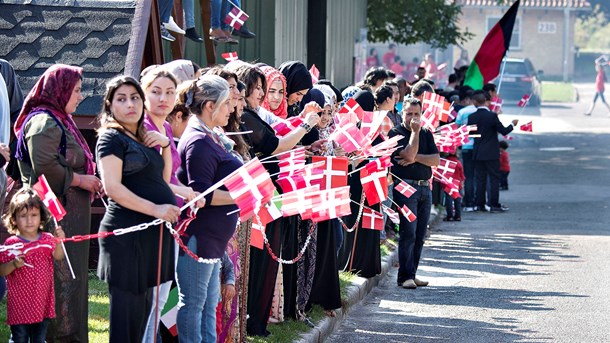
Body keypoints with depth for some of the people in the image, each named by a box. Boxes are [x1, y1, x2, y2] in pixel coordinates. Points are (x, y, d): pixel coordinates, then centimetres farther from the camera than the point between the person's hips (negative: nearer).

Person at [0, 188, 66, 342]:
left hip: (43, 303, 4)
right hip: (20, 305, -4)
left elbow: (58, 256, -10)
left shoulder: (47, 239, 3)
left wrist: (59, 241, -25)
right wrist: (14, 264, -27)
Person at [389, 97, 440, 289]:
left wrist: (416, 157, -10)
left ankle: (412, 274, 12)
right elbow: (409, 154, -18)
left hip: (425, 188, 6)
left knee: (420, 235, 7)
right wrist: (415, 131, -12)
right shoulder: (395, 133, -2)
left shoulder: (426, 134, 15)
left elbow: (436, 160, 3)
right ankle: (405, 276, -10)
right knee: (408, 234, -11)